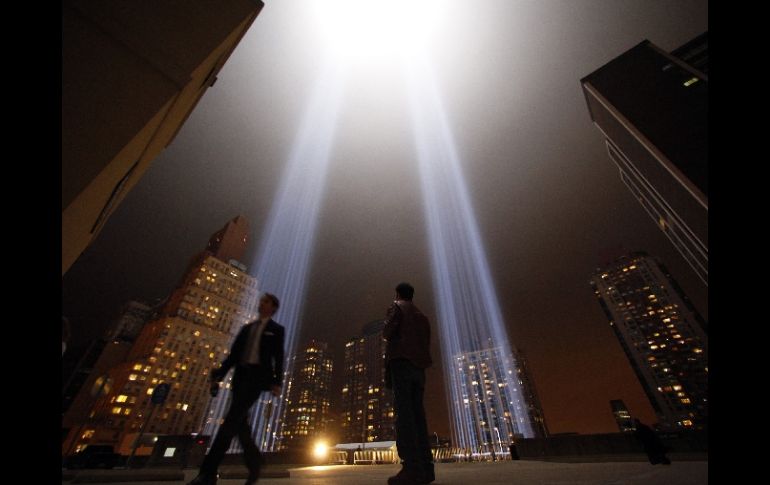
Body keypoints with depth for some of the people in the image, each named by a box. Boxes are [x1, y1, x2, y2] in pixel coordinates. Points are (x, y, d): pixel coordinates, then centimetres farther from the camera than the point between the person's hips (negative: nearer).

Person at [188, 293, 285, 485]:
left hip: (258, 375, -6)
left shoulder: (276, 330, 6)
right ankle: (254, 466, 17)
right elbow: (234, 353, 18)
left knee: (232, 419, -15)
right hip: (241, 374, 6)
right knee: (239, 422, 4)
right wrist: (219, 375, 8)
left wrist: (277, 382, -10)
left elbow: (278, 358, -1)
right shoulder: (247, 327, 21)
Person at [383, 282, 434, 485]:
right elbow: (426, 343, 20)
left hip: (401, 362, -6)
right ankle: (425, 467, 1)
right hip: (418, 366, 7)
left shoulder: (397, 307, 4)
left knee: (403, 412, -10)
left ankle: (411, 467, -16)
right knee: (417, 414, 5)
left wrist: (386, 330, 12)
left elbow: (387, 332, -8)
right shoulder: (422, 316, 24)